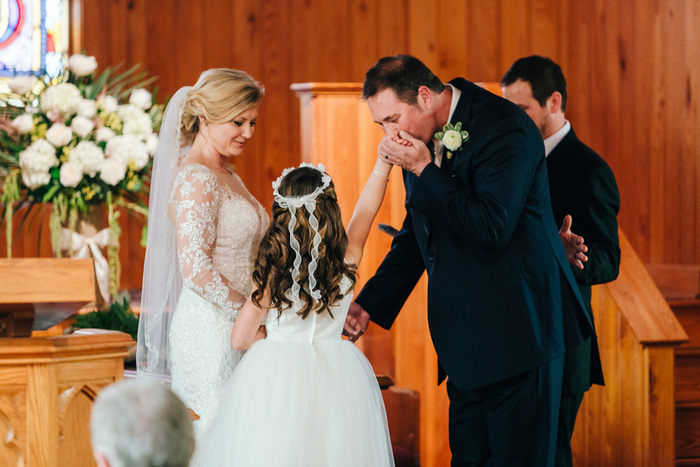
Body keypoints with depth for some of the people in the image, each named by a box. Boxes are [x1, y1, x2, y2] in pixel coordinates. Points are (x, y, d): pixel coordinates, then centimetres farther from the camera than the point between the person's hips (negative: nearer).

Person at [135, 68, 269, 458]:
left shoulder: (226, 176, 16)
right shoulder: (196, 179, -14)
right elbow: (196, 269, -22)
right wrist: (250, 310, -13)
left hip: (233, 328, 9)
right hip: (211, 330, -9)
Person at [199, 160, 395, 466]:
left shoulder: (273, 269, -9)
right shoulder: (346, 260, -6)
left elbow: (240, 339, -3)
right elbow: (367, 208, 11)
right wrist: (385, 159, 19)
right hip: (336, 378, 2)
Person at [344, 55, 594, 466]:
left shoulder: (505, 127, -15)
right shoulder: (419, 137, 10)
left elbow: (492, 228, -24)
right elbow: (415, 237, 21)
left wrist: (424, 169, -19)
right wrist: (368, 305, 10)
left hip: (517, 330, -8)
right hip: (465, 339, 8)